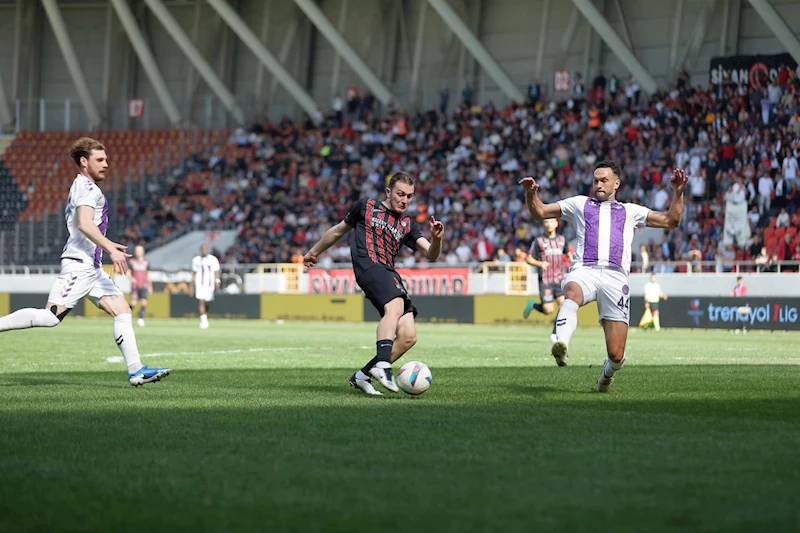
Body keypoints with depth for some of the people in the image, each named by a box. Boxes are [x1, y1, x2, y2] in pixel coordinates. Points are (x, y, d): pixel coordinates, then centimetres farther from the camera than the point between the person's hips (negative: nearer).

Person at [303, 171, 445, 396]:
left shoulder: (408, 224, 23)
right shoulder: (366, 206, 17)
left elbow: (431, 254, 12)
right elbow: (339, 231, 29)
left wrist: (436, 239, -10)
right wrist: (315, 251, 37)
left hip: (389, 275, 5)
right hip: (368, 265, -5)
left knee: (408, 336, -11)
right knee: (395, 307, -35)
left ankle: (362, 376, 3)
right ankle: (382, 364, -53)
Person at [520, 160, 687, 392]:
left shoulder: (630, 211, 29)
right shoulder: (579, 204, 27)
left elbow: (671, 221, 29)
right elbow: (539, 212, 26)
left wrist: (678, 192, 16)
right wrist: (531, 193, 6)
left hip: (615, 277, 1)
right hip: (584, 271, -1)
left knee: (616, 355, -7)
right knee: (572, 292, -42)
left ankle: (609, 372, 28)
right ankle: (561, 343, -63)